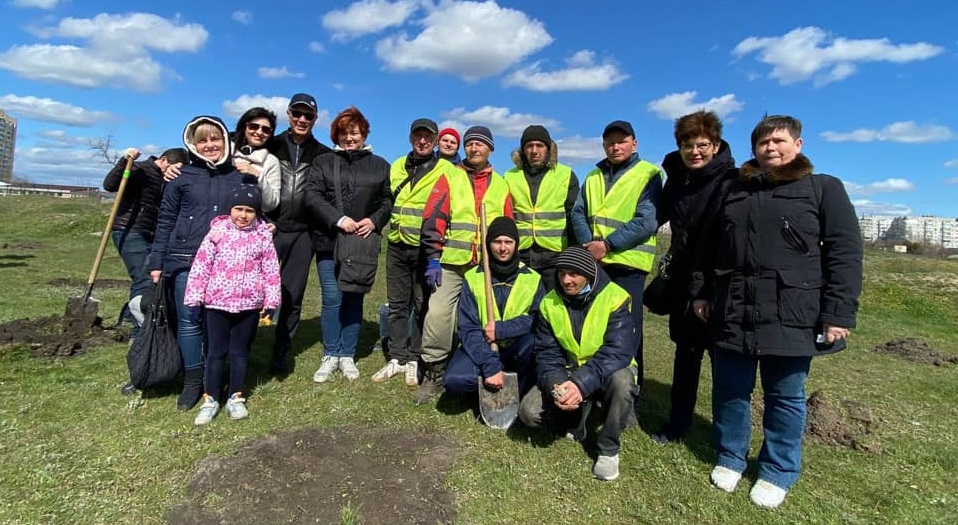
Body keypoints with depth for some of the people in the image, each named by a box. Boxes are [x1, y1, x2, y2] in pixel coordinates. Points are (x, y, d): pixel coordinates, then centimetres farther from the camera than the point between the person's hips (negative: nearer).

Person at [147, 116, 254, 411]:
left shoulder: (241, 177, 7)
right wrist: (157, 262, 3)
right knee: (189, 322, 3)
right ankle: (192, 381, 18)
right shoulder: (181, 176, 5)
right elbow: (165, 221, 7)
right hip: (186, 260, 0)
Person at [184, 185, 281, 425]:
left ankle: (236, 397, 25)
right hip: (217, 303, 0)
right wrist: (194, 298, -2)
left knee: (240, 352, 12)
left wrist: (271, 302, 0)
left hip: (249, 305, 1)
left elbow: (271, 271, 1)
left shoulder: (263, 236, -1)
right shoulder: (217, 232, -4)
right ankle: (210, 399, 20)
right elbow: (200, 267, -2)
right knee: (216, 352, 8)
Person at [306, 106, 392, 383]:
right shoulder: (322, 162, 9)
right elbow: (313, 197, -2)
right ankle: (330, 355, 15)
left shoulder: (379, 165, 12)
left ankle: (347, 355, 18)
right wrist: (338, 219, -16)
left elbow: (388, 200, 9)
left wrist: (374, 220, -10)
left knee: (354, 299, 6)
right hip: (329, 242, -1)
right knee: (332, 299, 0)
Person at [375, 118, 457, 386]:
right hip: (397, 246, 4)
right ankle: (396, 357, 19)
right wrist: (393, 226, 15)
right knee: (397, 304, 9)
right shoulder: (396, 167, 12)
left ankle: (415, 359, 16)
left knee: (422, 305, 4)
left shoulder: (446, 170, -2)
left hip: (425, 248, -4)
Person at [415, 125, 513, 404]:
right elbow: (433, 220, -2)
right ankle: (433, 373, 5)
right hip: (451, 263, -2)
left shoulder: (501, 185, 13)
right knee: (437, 313, -12)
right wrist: (433, 258, -9)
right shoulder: (450, 178, 6)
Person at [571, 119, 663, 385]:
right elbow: (578, 213, 7)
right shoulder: (593, 176, 17)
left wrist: (607, 244, -20)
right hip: (594, 262, 6)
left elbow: (646, 221, -13)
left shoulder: (648, 174, -1)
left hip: (627, 262, -5)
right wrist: (589, 242, -12)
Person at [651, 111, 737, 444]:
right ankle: (678, 422, 28)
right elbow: (656, 216, 19)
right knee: (686, 349, 15)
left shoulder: (730, 180, -12)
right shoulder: (676, 179, 7)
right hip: (683, 279, 6)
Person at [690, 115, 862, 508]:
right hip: (733, 312, 3)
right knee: (729, 390, 11)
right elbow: (708, 247, 16)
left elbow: (845, 254, -3)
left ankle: (778, 472, 27)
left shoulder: (824, 189, 3)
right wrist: (701, 292, 10)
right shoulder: (734, 190, 14)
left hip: (791, 315, -3)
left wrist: (838, 313, -10)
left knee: (785, 396, 9)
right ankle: (729, 458, 30)